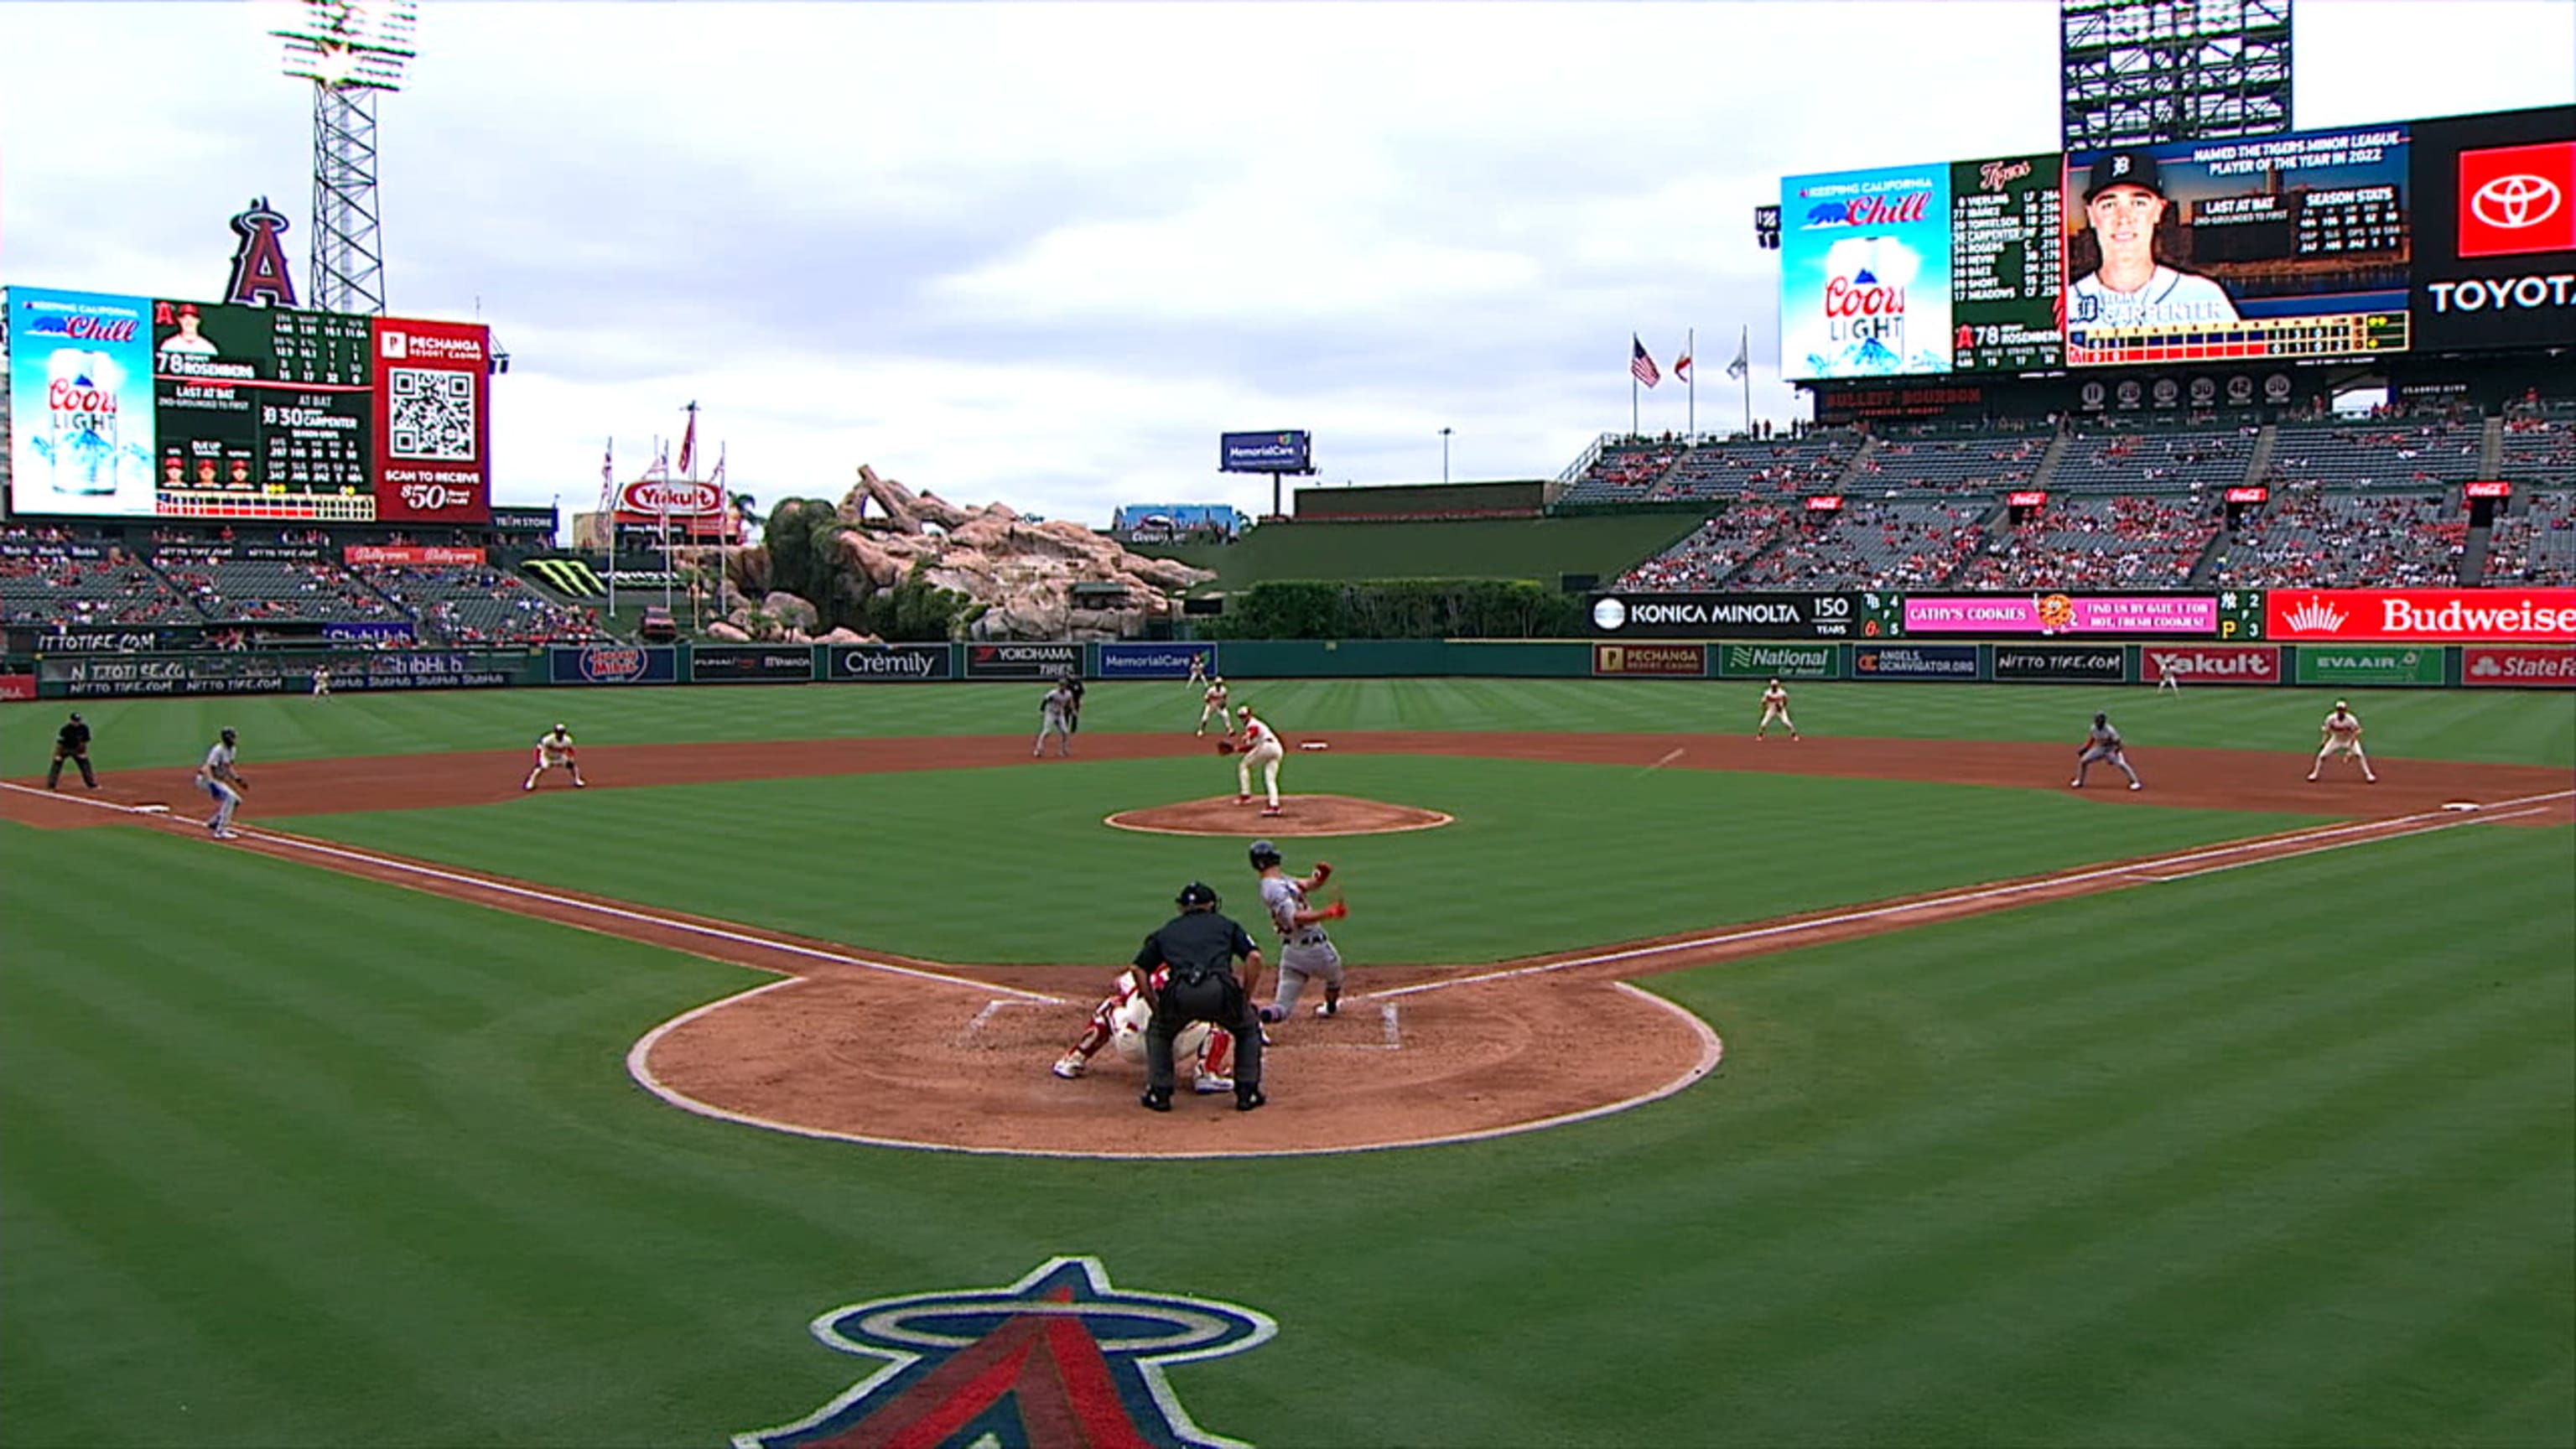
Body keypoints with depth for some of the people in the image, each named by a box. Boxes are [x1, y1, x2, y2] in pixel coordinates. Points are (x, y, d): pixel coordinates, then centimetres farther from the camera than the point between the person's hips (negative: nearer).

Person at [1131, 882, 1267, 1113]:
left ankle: (1158, 1094, 22)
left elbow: (1140, 970, 23)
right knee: (1249, 1028, 29)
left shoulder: (1165, 931, 31)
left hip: (1178, 993, 1)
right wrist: (1245, 1002, 18)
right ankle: (1248, 1094, 21)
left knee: (1158, 1031, 32)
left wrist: (1157, 1009, 27)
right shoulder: (1226, 925, 28)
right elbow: (1254, 957, 14)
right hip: (1220, 990, -1)